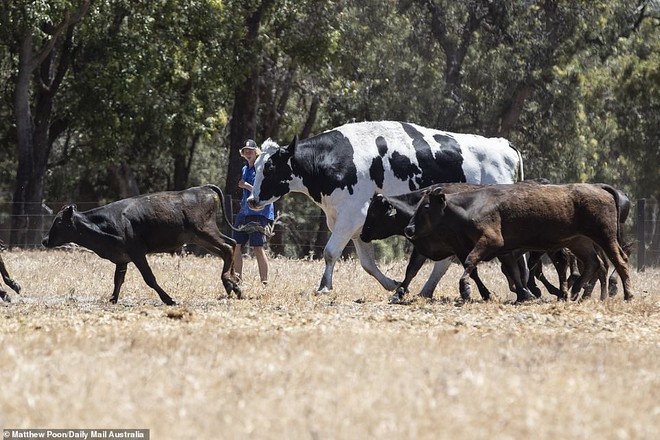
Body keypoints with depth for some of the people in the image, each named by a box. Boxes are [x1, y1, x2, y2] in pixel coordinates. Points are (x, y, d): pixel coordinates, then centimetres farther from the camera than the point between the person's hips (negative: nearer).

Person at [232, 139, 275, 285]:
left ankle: (265, 282, -8)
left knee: (257, 247, -11)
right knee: (236, 245, 3)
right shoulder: (245, 169, 17)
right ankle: (238, 279, 10)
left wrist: (247, 186, -18)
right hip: (245, 211, 8)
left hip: (259, 212, -8)